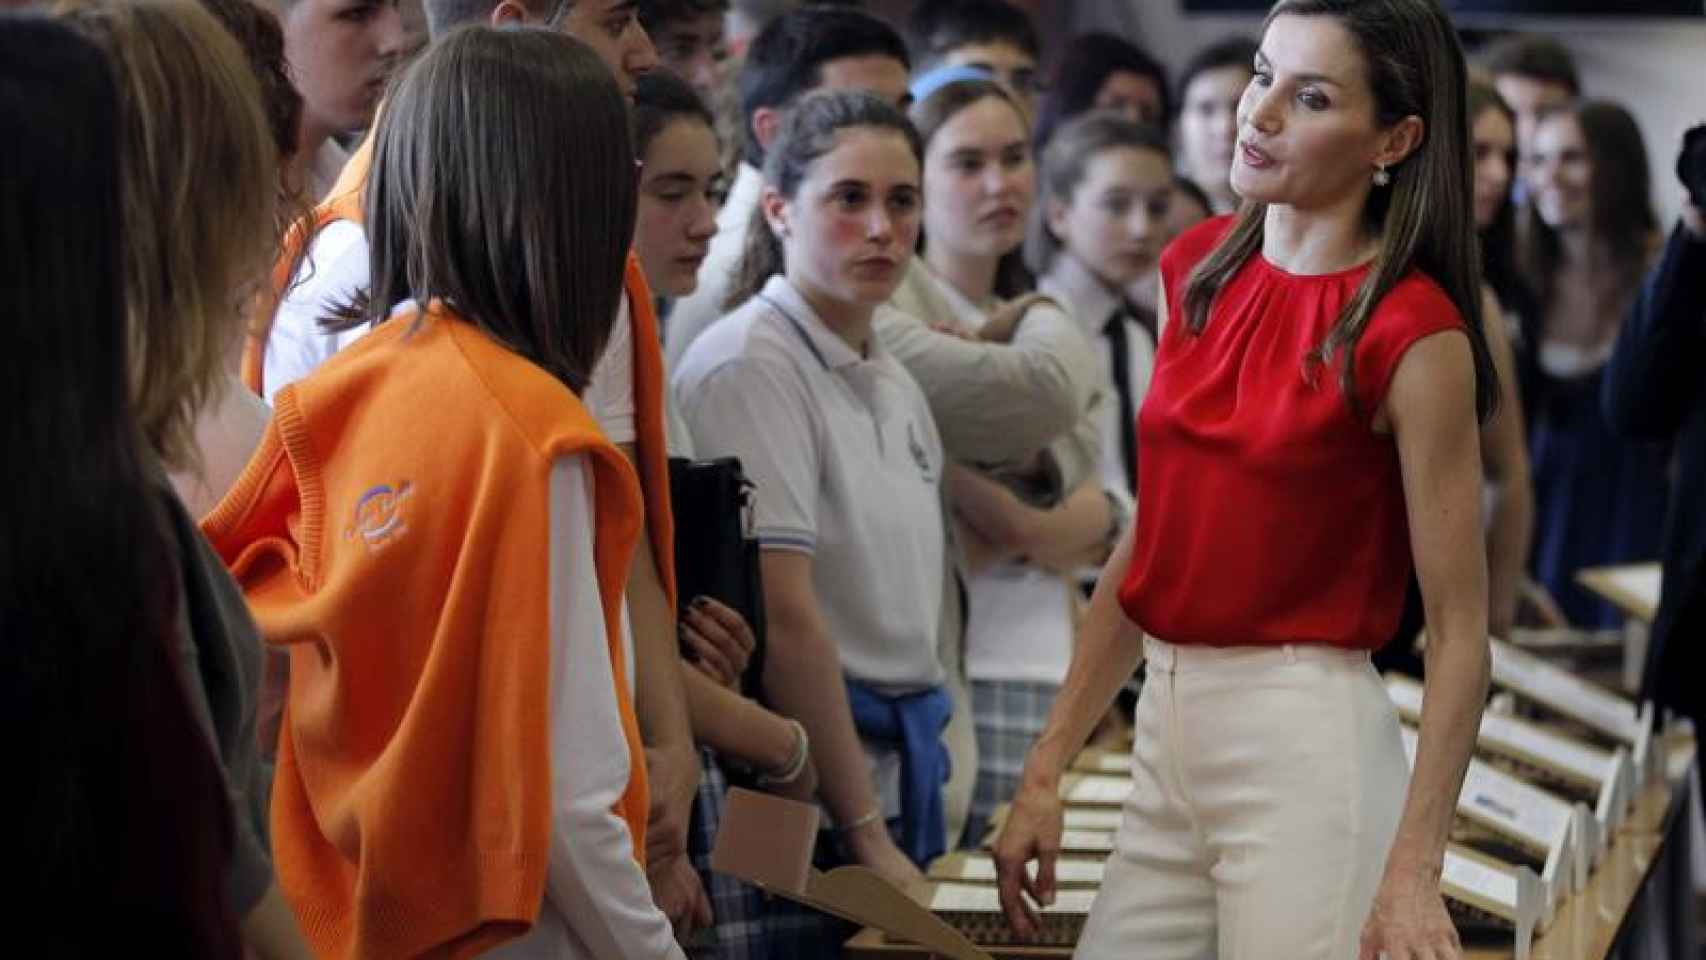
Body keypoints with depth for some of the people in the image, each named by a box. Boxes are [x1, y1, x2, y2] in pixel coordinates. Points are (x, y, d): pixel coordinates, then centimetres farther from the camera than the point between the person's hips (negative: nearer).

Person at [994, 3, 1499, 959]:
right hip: (1167, 729, 6)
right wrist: (1045, 772, 9)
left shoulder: (1411, 333, -13)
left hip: (1309, 740, -6)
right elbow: (1150, 543, 11)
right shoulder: (1201, 269, 6)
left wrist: (1413, 873, -18)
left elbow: (1459, 630, -12)